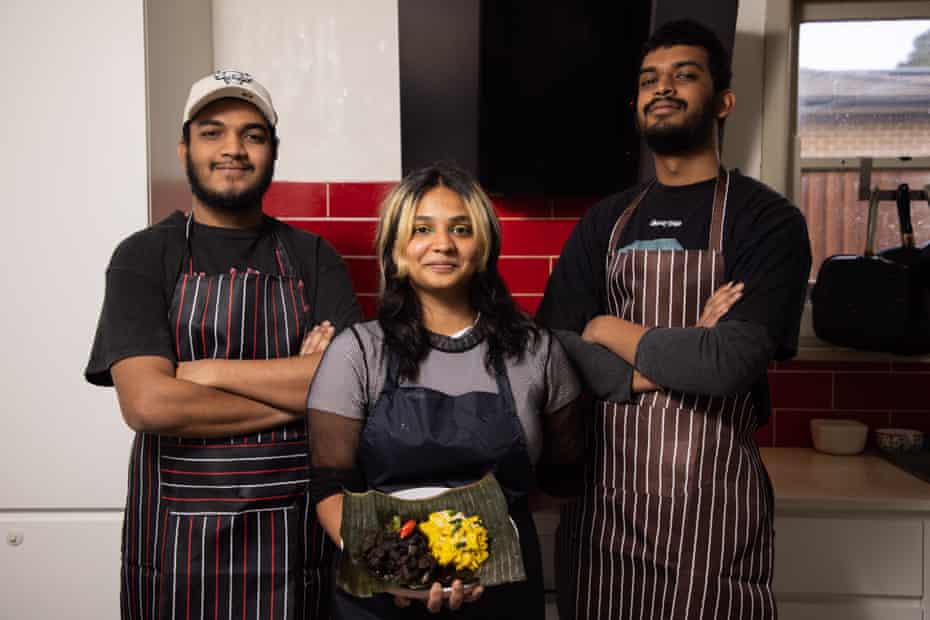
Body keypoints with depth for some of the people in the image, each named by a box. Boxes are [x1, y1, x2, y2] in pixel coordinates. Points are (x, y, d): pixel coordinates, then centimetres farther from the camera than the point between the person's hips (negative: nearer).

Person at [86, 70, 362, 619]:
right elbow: (146, 403, -15)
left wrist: (207, 372, -14)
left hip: (296, 534, 1)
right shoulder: (144, 256, -2)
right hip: (177, 539, -1)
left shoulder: (314, 258, 2)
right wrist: (296, 391, -13)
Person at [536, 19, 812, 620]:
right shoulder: (605, 221, 7)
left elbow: (732, 363, -21)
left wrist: (610, 331, -7)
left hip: (713, 506, -3)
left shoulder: (768, 219, -6)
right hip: (603, 500, 4)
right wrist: (677, 358, -14)